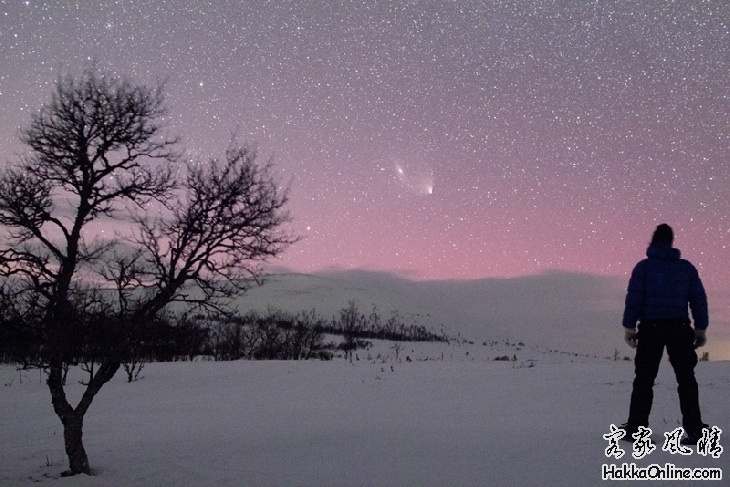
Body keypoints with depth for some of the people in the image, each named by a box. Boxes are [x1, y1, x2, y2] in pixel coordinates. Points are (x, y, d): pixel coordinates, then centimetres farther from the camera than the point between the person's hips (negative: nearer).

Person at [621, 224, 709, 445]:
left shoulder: (643, 267, -1)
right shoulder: (686, 267, 7)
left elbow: (634, 298, -6)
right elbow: (699, 299, 7)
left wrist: (629, 326, -3)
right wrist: (701, 327, 12)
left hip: (651, 328, -1)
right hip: (679, 328, 2)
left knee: (644, 379, 5)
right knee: (686, 378, 8)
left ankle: (636, 428, 4)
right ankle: (695, 430, 3)